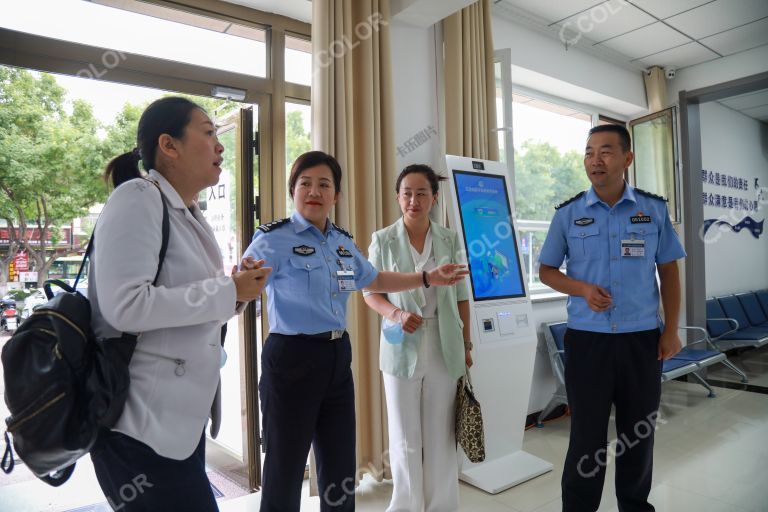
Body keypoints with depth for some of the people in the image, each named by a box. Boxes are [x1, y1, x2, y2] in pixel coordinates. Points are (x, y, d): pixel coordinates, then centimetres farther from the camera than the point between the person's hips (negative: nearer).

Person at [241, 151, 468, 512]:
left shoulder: (342, 242, 10)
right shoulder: (274, 239, -10)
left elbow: (374, 280, 25)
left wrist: (429, 278, 22)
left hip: (338, 358, 7)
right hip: (292, 359, -6)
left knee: (341, 472, 19)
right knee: (286, 472, 8)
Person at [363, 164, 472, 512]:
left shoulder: (450, 241, 2)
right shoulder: (383, 240, -2)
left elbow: (461, 297, 6)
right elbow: (371, 292, 2)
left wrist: (466, 346, 6)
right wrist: (395, 314, -17)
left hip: (444, 348, 1)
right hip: (402, 347, -1)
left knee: (441, 435, 10)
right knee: (405, 439, 10)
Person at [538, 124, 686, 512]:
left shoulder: (654, 209, 2)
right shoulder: (568, 213, -2)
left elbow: (669, 272, 8)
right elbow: (546, 271, 5)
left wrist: (671, 330, 2)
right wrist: (582, 289, -14)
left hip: (642, 339, 2)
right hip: (587, 340, -1)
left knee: (639, 434, 16)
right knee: (587, 437, 7)